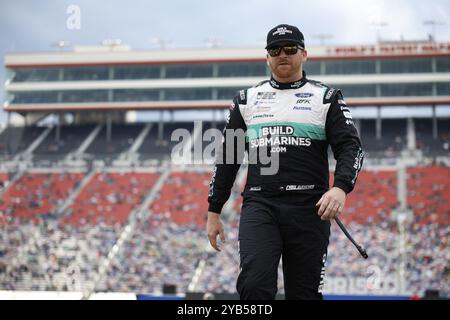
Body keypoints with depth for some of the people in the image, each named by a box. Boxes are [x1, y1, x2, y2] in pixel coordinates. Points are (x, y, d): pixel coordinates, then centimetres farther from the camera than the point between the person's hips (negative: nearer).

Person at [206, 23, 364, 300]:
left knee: (304, 292, 1)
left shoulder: (327, 97, 9)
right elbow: (227, 157, 19)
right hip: (259, 205, 1)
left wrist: (340, 187, -21)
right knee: (254, 285, -19)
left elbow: (351, 147, -1)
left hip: (308, 208, -1)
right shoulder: (247, 100, 17)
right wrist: (214, 211, 14)